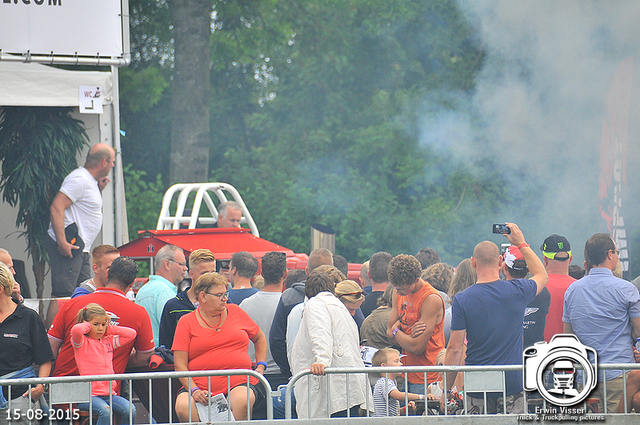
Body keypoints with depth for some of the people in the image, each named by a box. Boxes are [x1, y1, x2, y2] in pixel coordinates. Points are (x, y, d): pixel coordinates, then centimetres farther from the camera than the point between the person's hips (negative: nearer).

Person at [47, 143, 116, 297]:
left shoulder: (90, 180, 18)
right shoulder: (79, 179, -14)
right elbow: (57, 207, -21)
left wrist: (99, 189, 14)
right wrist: (62, 241, -27)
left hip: (81, 250, 10)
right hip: (68, 248, -10)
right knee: (62, 296, -15)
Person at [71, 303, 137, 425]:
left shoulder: (109, 341, 19)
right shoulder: (82, 343, 1)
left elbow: (131, 334, 18)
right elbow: (76, 330, -22)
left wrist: (109, 329, 14)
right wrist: (88, 326, -1)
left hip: (109, 394, 6)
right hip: (88, 395, -6)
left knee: (130, 410, -20)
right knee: (105, 412, -34)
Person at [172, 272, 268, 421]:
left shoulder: (236, 312, 16)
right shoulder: (186, 322, 8)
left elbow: (259, 338, 32)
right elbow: (180, 365, 2)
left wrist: (261, 366, 17)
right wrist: (194, 390, -13)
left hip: (239, 383, 1)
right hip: (200, 386, -1)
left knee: (242, 401, -35)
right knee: (183, 408, -32)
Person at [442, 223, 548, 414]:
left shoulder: (462, 300, -7)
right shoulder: (517, 291, -2)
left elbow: (454, 349, -7)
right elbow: (542, 276, 23)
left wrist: (446, 391, 1)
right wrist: (522, 244, 30)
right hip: (513, 382, 1)